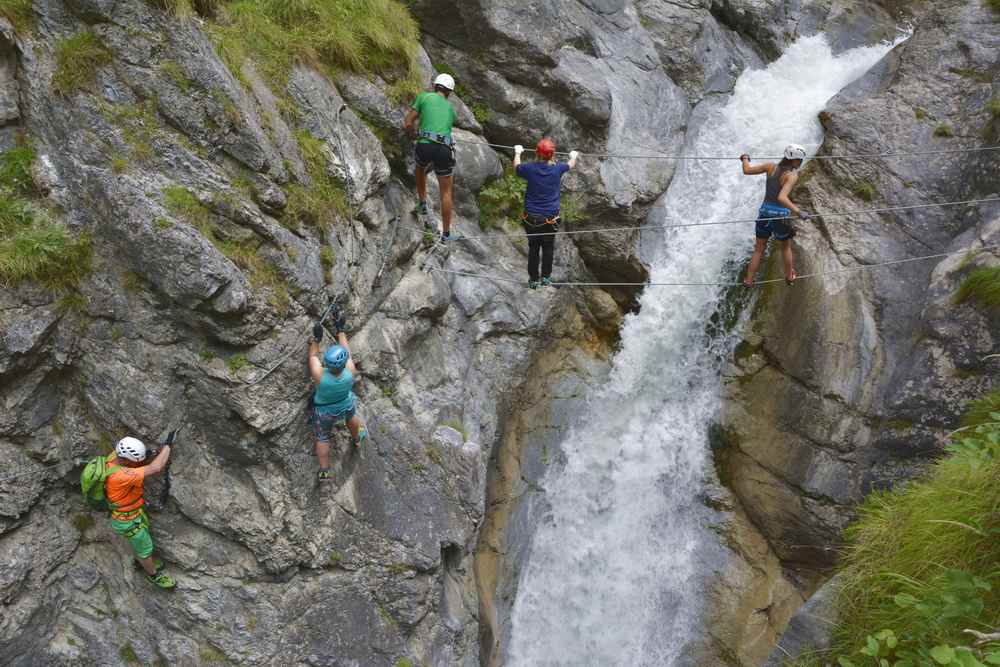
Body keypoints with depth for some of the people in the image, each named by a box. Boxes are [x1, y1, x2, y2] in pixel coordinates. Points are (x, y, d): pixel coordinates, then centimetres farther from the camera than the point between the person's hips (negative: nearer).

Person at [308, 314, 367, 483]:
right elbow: (346, 350, -17)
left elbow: (313, 357, -19)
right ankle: (356, 439, 65)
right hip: (346, 407, 2)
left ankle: (324, 472, 34)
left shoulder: (320, 375, -39)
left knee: (322, 438, 22)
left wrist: (316, 339, -16)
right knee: (351, 416, 36)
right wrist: (340, 330, -9)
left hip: (324, 413, -2)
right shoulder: (350, 371, -34)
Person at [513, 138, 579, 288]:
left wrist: (517, 153, 33)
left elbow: (516, 168, 14)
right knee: (548, 248, 17)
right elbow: (571, 165, 16)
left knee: (533, 248, 13)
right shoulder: (557, 169, -8)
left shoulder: (530, 168, -10)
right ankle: (546, 277, 24)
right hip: (550, 217, 0)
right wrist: (573, 156, 39)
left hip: (531, 217, 0)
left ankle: (533, 280, 20)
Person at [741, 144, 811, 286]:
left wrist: (745, 158, 15)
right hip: (781, 215, -3)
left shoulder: (771, 166, -4)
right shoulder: (793, 175, -16)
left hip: (765, 212, 3)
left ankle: (749, 280, 13)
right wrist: (798, 212, -32)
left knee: (759, 249, 17)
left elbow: (747, 171, -5)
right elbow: (782, 198, -30)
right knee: (786, 247, 25)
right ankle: (789, 277, 39)